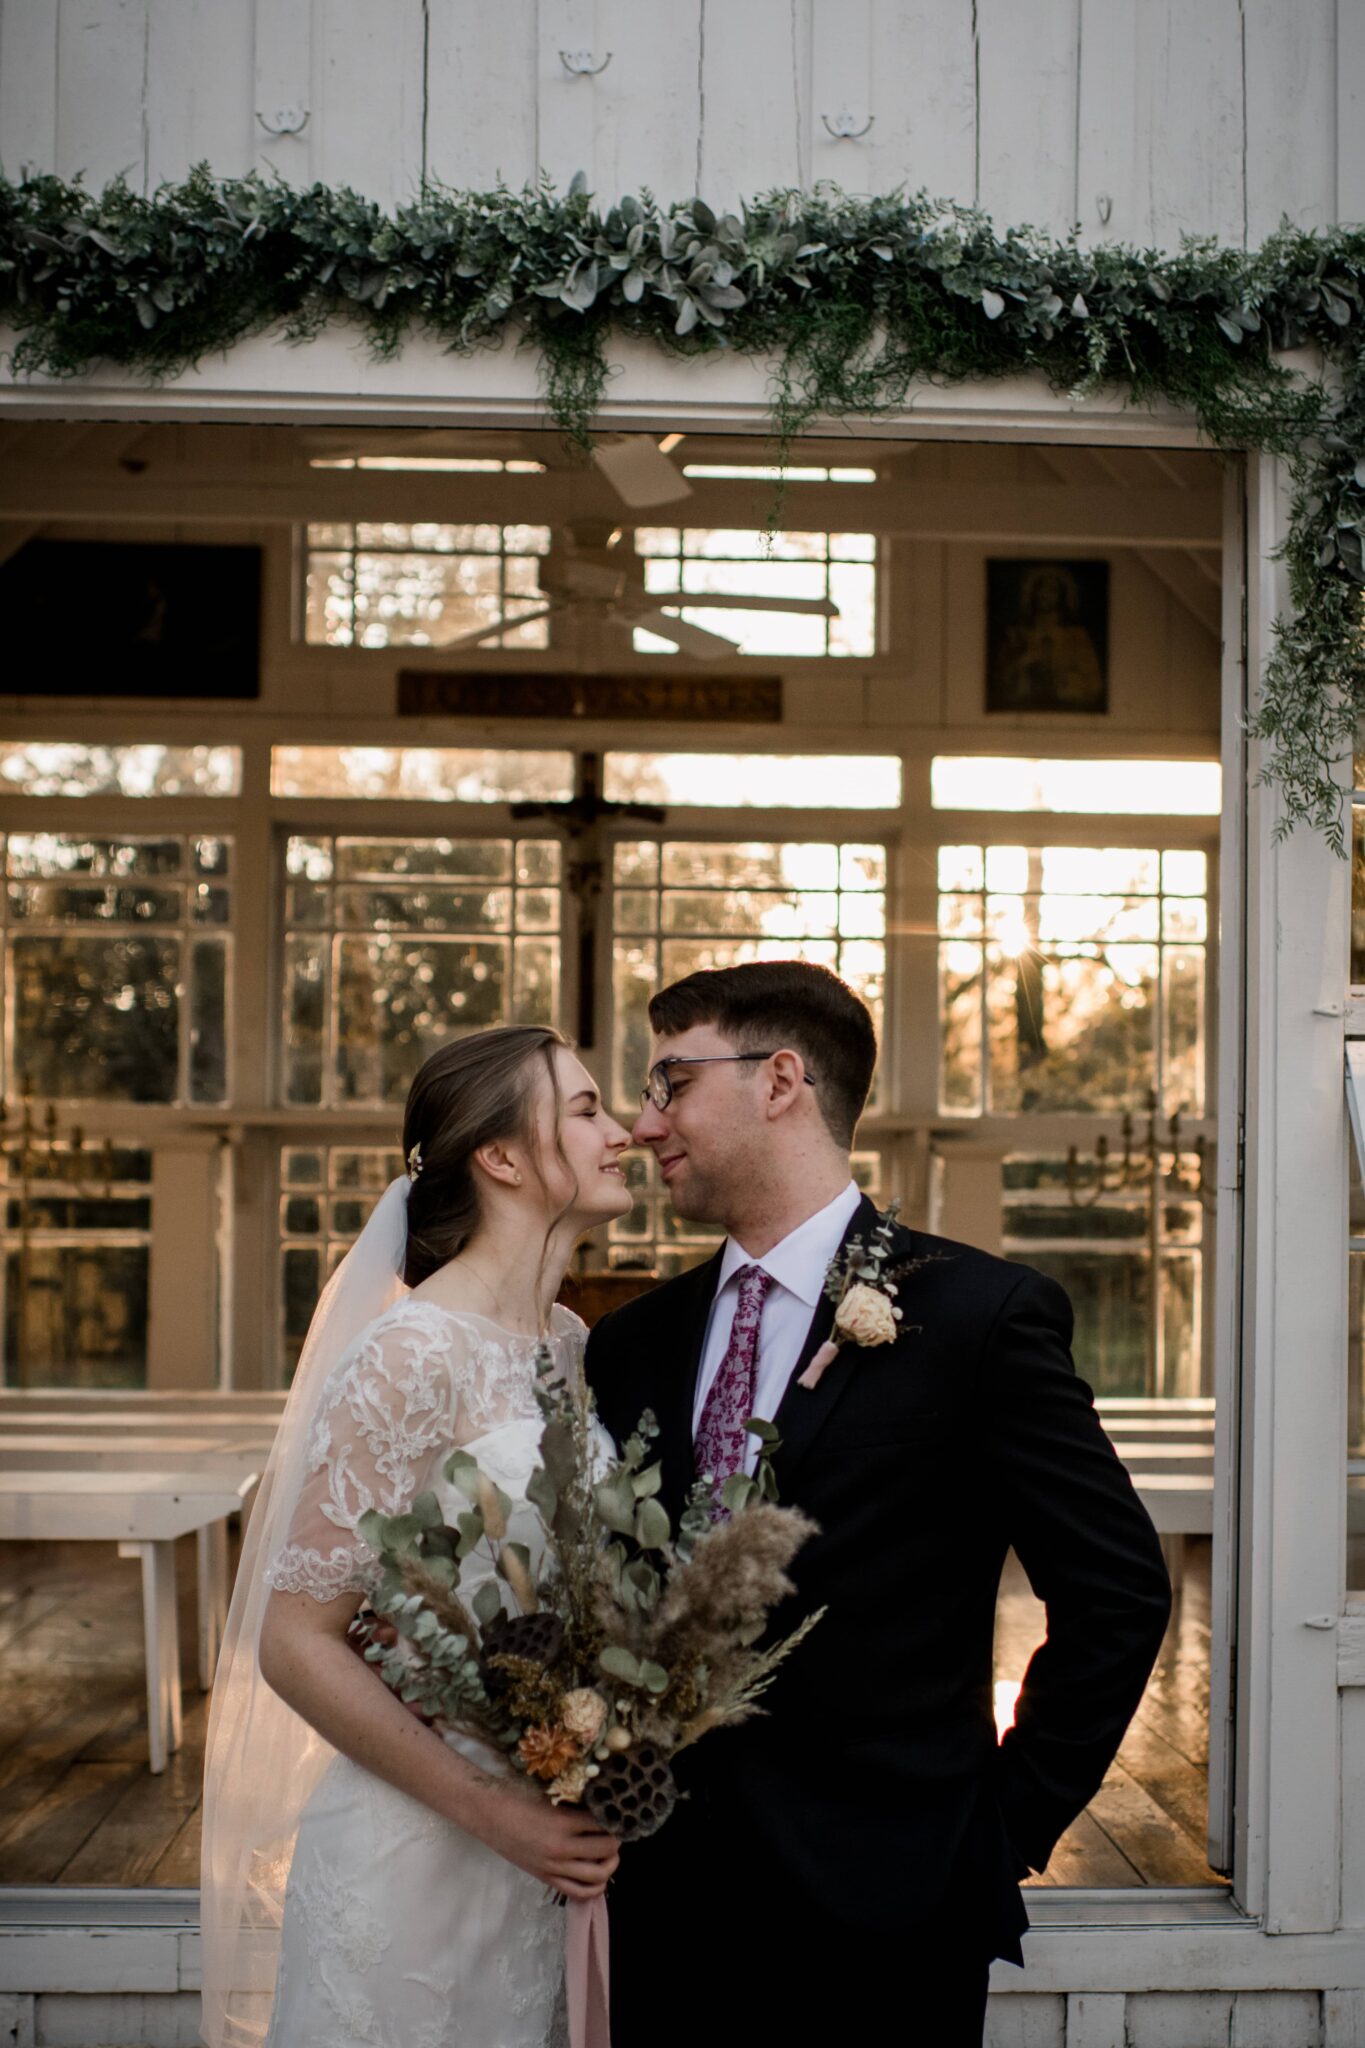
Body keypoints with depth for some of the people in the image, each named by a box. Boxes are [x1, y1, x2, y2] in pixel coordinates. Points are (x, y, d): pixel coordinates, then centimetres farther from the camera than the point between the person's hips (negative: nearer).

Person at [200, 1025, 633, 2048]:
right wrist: (490, 1810, -18)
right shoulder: (414, 1354, -19)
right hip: (410, 1842, -7)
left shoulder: (572, 1343, 4)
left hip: (534, 1837, 7)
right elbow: (296, 1643, -18)